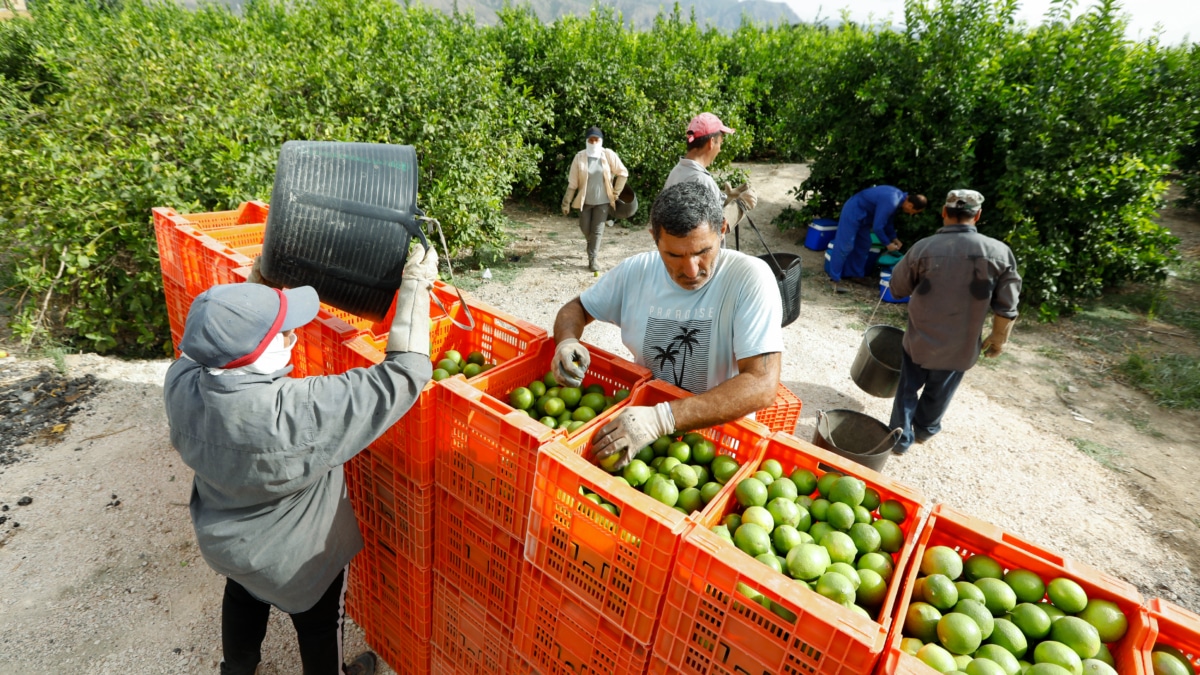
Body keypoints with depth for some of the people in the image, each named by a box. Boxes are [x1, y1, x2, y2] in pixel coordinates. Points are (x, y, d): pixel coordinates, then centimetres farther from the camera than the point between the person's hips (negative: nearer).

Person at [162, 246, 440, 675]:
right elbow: (403, 375, -40)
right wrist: (416, 286, -32)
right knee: (318, 623, 25)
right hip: (293, 558, -6)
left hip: (224, 539, 6)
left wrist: (258, 284, -3)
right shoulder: (297, 412, -43)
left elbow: (215, 337, 0)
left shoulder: (181, 379, -24)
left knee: (243, 598, 36)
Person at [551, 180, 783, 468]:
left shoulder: (750, 277, -19)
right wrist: (567, 342, -16)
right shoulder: (634, 271, -7)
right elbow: (576, 309, 9)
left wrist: (663, 418, -38)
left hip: (720, 427, -4)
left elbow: (762, 385, -27)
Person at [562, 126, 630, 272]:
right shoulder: (580, 157, -8)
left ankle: (593, 259, 10)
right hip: (585, 201, 1)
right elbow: (573, 182, -6)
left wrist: (616, 193, -3)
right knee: (585, 229, 10)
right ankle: (593, 246, 41)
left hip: (603, 201, -1)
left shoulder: (609, 155, -8)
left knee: (597, 230, 1)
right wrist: (566, 202, -6)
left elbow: (623, 173, 1)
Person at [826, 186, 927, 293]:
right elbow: (877, 227, -25)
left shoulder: (899, 196, 2)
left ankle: (854, 274, 25)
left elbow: (888, 220, 17)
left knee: (864, 245, 15)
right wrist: (888, 243, -12)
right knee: (845, 246, -9)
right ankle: (835, 279, -4)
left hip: (862, 214, 11)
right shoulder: (890, 202, -30)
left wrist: (893, 238, 15)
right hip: (853, 212, -11)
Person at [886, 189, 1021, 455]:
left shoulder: (923, 248, -15)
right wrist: (998, 339, 9)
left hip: (920, 340, -1)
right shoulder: (999, 252, -12)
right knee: (938, 393, 22)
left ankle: (900, 439, 26)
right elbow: (1006, 308, -6)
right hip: (960, 346, 2)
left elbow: (898, 288, 0)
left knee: (908, 388, 17)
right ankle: (924, 430, 44)